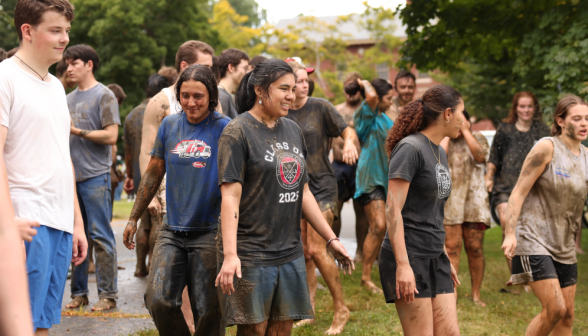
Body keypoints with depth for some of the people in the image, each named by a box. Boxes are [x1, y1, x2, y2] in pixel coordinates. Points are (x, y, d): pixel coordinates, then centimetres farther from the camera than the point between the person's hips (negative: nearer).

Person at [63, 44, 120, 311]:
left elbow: (111, 136, -10)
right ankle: (78, 292, 16)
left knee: (100, 236, -5)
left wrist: (78, 131, -12)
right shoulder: (69, 99, 18)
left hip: (95, 176, -7)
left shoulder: (104, 96, -3)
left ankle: (108, 294, 0)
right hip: (71, 175, 7)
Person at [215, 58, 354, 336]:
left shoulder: (293, 130, 13)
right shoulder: (238, 131, -8)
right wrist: (229, 254, -23)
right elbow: (230, 195, -15)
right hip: (249, 251, -6)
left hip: (289, 251, 6)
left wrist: (331, 239, 15)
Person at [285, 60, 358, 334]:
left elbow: (347, 130, -7)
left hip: (321, 185, -4)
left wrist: (349, 141, -28)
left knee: (316, 250, -12)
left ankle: (340, 309, 2)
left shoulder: (320, 107, -4)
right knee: (302, 253, 8)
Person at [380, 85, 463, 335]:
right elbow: (393, 209, -18)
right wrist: (403, 265, -24)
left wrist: (445, 259, 23)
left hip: (436, 258, 9)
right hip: (408, 256, -9)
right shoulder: (410, 148, -12)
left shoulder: (440, 153, 15)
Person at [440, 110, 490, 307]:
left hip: (474, 200, 0)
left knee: (475, 249, 1)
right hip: (449, 200, 0)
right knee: (452, 247, -6)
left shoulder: (477, 138, 8)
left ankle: (476, 293, 11)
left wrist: (465, 131, -9)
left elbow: (480, 156, -14)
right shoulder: (441, 139, 7)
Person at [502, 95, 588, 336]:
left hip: (565, 245, 7)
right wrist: (510, 233, -21)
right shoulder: (546, 148, -10)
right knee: (554, 309, -15)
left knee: (567, 315, 7)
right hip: (535, 240, -7)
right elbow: (519, 192, -12)